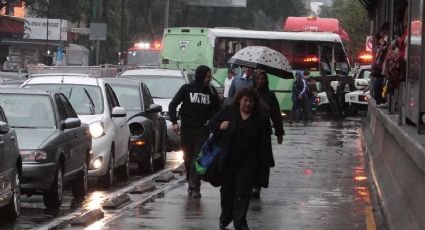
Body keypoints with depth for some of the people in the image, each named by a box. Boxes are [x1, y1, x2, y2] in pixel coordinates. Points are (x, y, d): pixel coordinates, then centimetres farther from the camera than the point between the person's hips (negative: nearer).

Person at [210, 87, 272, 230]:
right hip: (228, 160, 2)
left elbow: (265, 143, 0)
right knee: (227, 191, 16)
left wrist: (265, 164, -4)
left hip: (248, 163, -2)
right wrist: (220, 127, -9)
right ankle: (225, 217, 34)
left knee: (243, 193, -6)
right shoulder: (228, 112, 2)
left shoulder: (261, 119, -1)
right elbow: (213, 123, 14)